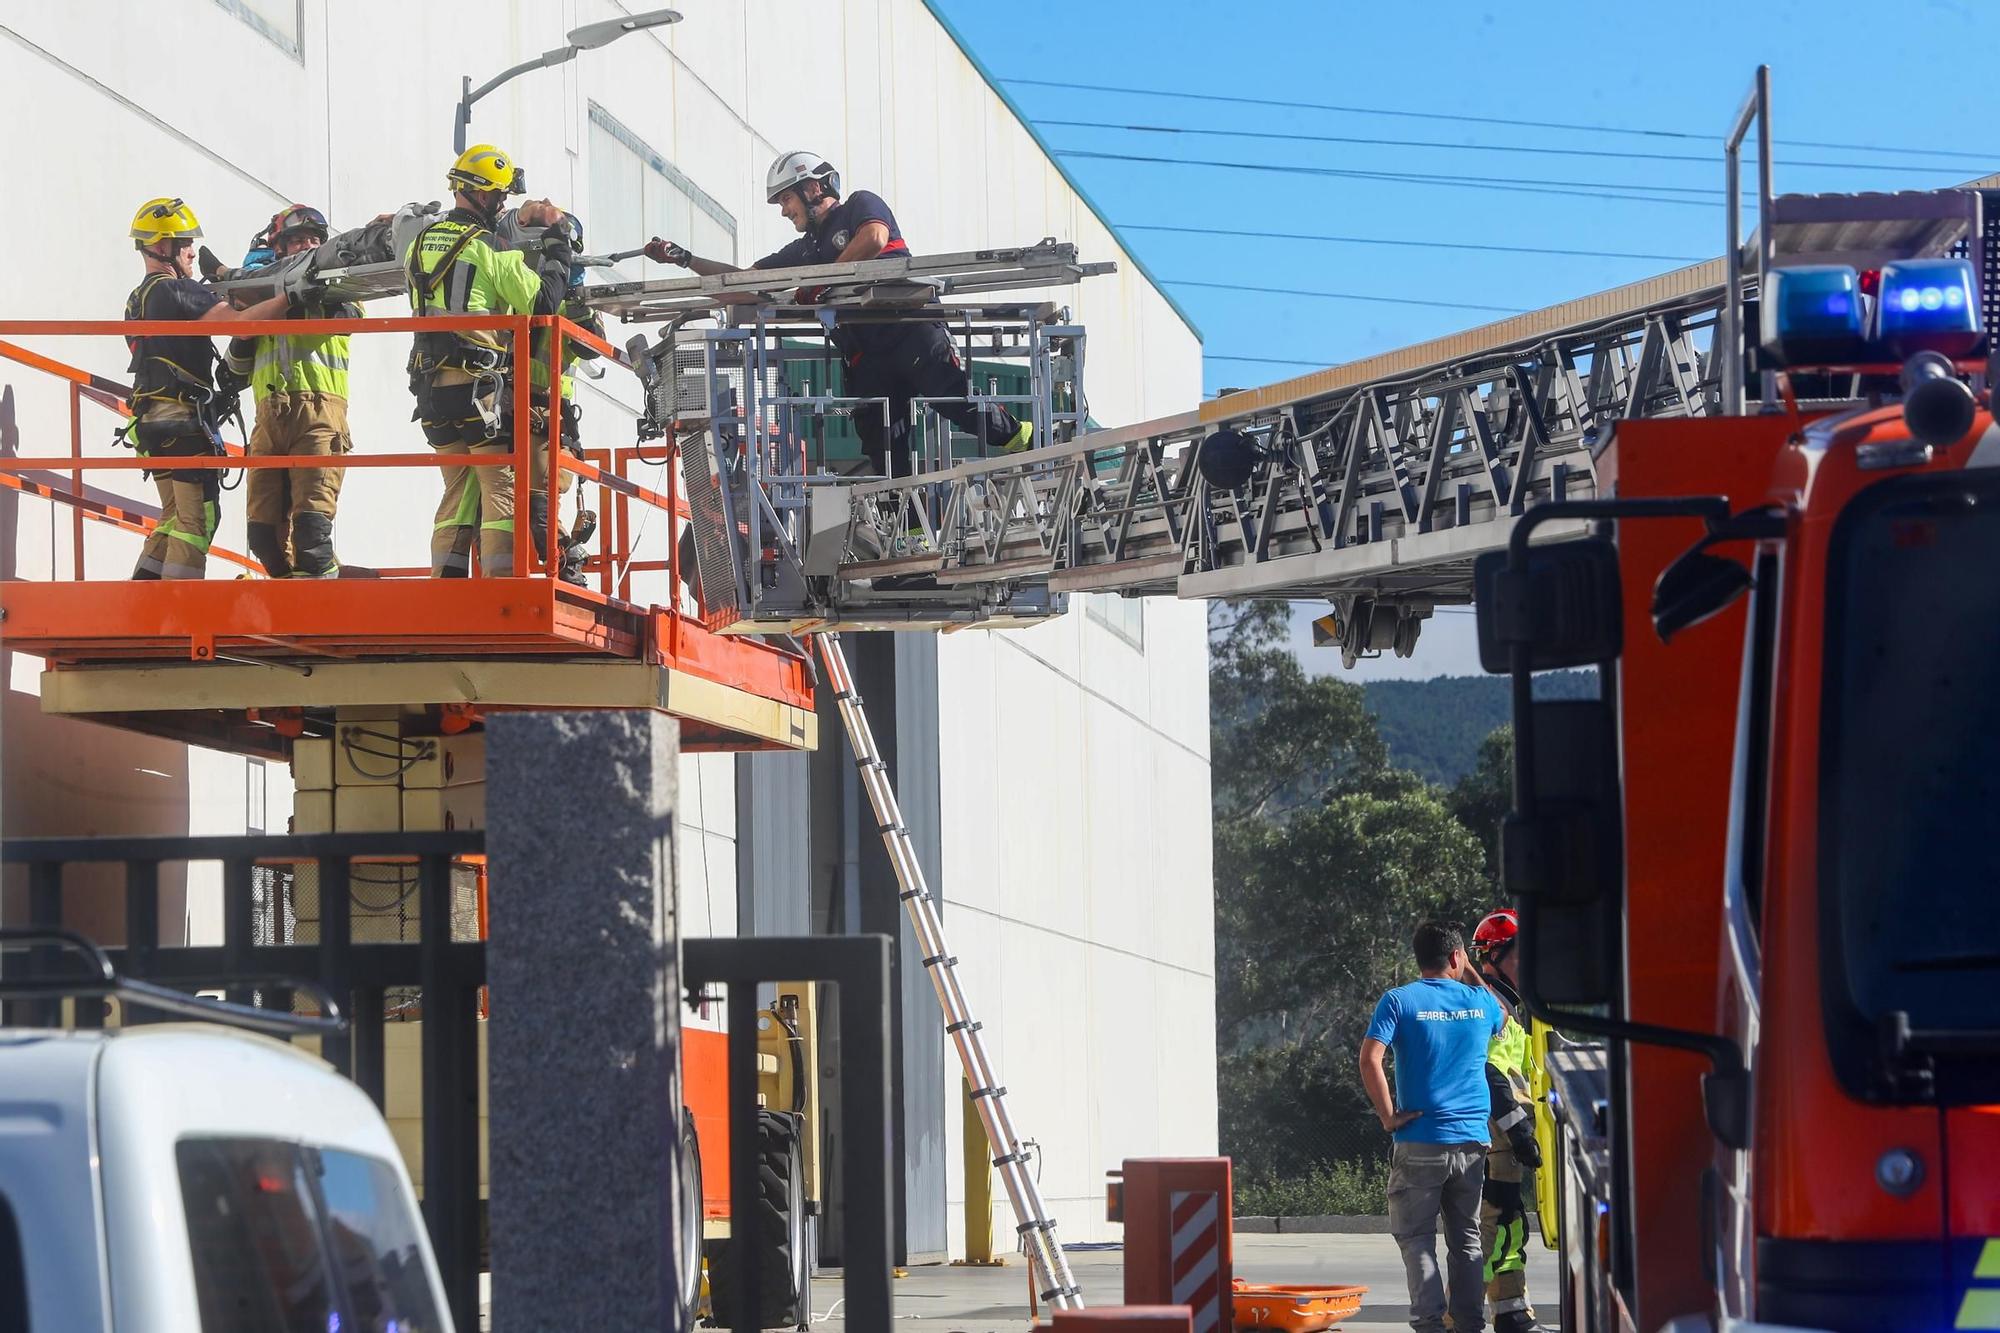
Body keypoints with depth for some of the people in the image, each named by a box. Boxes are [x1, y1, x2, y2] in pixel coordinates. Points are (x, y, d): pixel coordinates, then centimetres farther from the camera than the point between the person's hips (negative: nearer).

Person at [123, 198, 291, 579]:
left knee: (175, 518, 15)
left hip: (152, 420, 10)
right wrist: (290, 297, -18)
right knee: (198, 519, -8)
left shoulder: (141, 297, 19)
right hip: (185, 419, -9)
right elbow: (239, 322, -21)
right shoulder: (176, 291, -11)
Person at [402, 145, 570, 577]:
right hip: (482, 386, -7)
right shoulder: (492, 248, -9)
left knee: (459, 489, 13)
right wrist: (557, 256, 7)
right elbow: (540, 302, -9)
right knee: (501, 488, -3)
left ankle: (446, 582, 7)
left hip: (432, 387, 7)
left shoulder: (420, 244, 12)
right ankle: (502, 580, -9)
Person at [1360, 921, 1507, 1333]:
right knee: (1466, 1239, 11)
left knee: (1416, 1238, 2)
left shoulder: (1400, 1001, -4)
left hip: (1420, 1142, -3)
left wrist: (1388, 1115, -8)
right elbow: (1502, 1019, 31)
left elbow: (1370, 1059, -16)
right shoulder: (1480, 1002, 6)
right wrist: (1471, 973, 34)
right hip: (1472, 1141, 3)